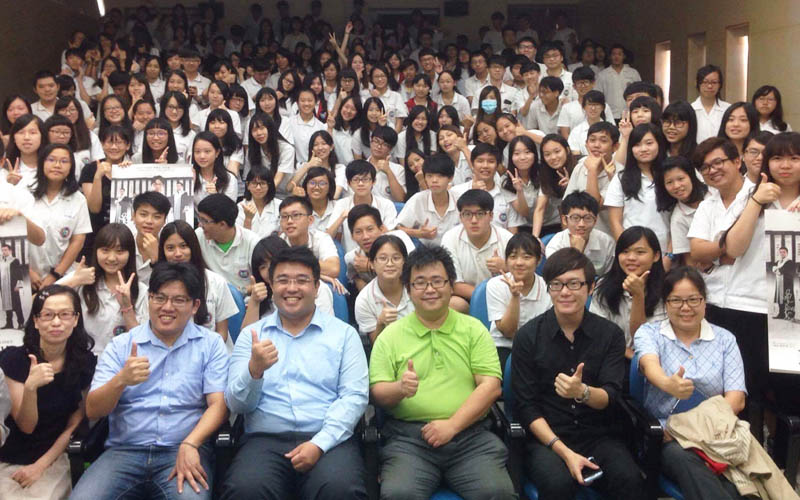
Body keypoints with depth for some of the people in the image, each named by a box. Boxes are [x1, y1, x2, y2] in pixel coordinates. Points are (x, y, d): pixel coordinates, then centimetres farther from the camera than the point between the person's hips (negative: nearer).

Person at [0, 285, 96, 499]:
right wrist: (30, 387, -31)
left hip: (53, 459, 1)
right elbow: (26, 426, -13)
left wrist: (41, 465, -7)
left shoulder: (86, 362, -6)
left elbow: (74, 425, 2)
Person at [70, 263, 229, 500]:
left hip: (183, 450, -2)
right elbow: (92, 410, 3)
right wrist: (121, 380, -18)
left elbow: (218, 405, -1)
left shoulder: (211, 344, 8)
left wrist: (189, 445, -19)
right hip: (124, 450, 2)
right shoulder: (121, 345, 10)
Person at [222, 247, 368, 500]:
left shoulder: (344, 334, 10)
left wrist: (320, 443, -14)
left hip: (329, 440, -1)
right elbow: (237, 403, 5)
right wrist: (254, 369, -17)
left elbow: (354, 396, 0)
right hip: (265, 440, 1)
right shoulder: (251, 335, 13)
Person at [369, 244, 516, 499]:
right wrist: (400, 389, -17)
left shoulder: (474, 329, 12)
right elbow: (377, 392, 6)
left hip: (470, 433, 1)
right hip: (408, 438, -1)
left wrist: (452, 425, -10)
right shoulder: (390, 336, 12)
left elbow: (490, 386, 3)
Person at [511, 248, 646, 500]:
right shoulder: (528, 336, -2)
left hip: (599, 436, 2)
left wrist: (583, 392, -28)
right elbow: (526, 407, -5)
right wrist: (564, 451, -16)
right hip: (547, 437, -2)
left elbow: (609, 397, -4)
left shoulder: (610, 334, 3)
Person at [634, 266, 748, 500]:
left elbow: (736, 399, 2)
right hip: (664, 435, 0)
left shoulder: (725, 339, 12)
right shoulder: (648, 332, 7)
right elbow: (650, 363, -17)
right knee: (683, 458, -35)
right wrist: (668, 384, -42)